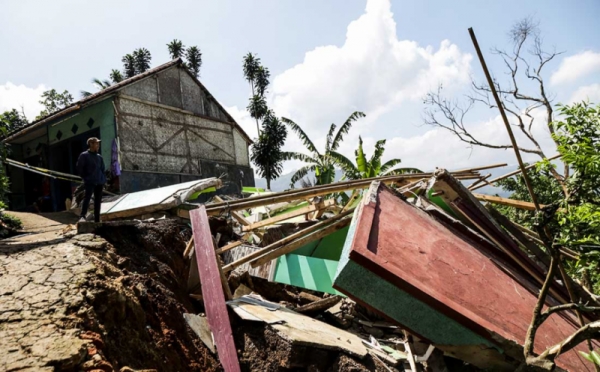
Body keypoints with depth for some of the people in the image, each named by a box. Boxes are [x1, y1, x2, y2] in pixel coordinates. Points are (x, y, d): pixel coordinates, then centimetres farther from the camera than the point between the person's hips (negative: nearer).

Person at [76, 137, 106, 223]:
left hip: (99, 182, 5)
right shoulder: (84, 155, 0)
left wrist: (103, 179, 11)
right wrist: (85, 178, -4)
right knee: (87, 197, -24)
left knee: (98, 201, 6)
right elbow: (79, 168, -2)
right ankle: (83, 216, -31)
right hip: (90, 182, -5)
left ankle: (97, 220, 10)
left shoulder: (99, 157, 15)